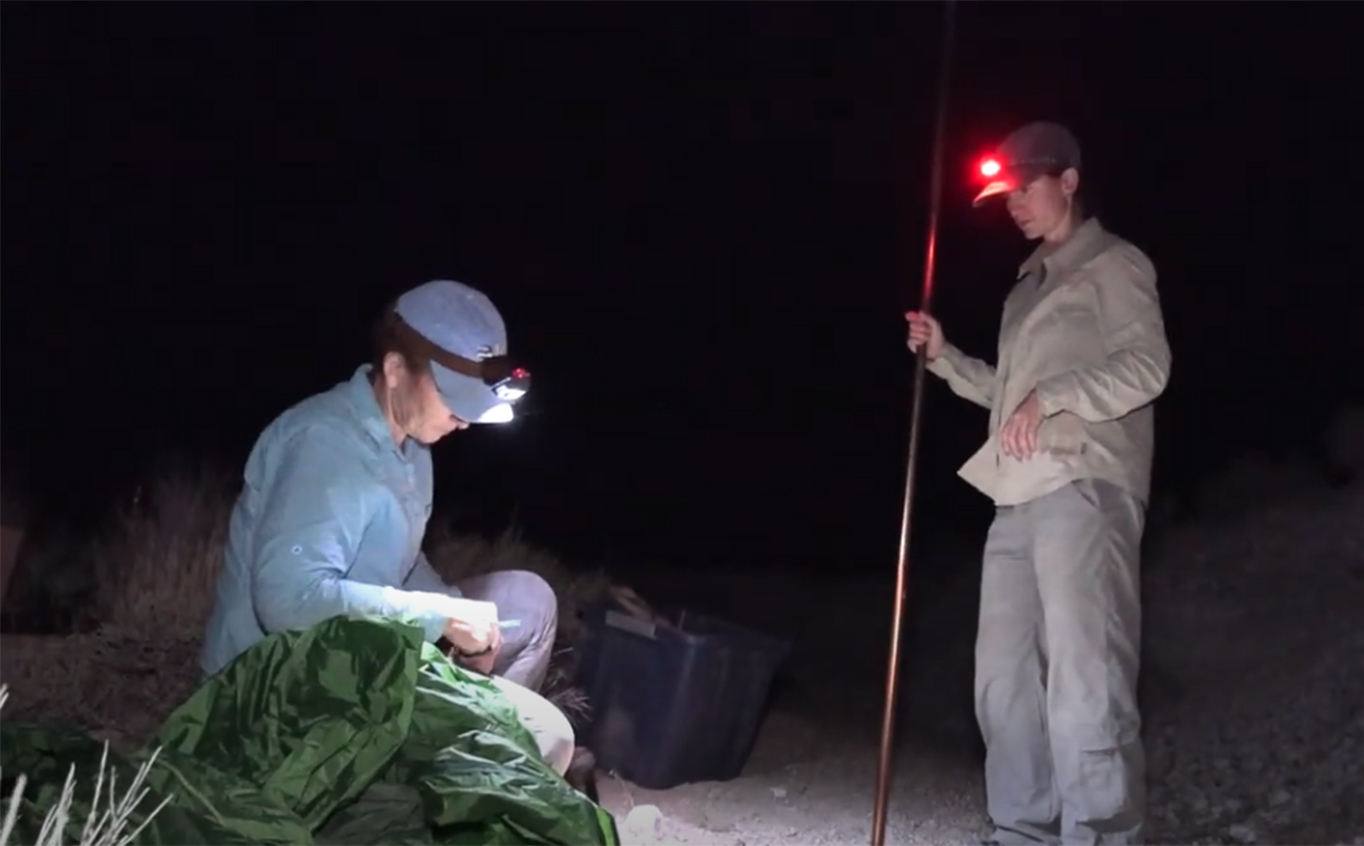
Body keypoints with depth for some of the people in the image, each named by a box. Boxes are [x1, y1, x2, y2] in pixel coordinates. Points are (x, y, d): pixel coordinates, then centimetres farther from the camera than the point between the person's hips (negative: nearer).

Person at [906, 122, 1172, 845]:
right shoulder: (1029, 286, 27)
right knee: (1004, 678, 7)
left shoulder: (1113, 264, 4)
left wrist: (1051, 398, -17)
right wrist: (944, 358, 17)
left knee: (1082, 678, -15)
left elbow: (1146, 366, -9)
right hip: (1019, 497, 8)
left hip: (1084, 489, -8)